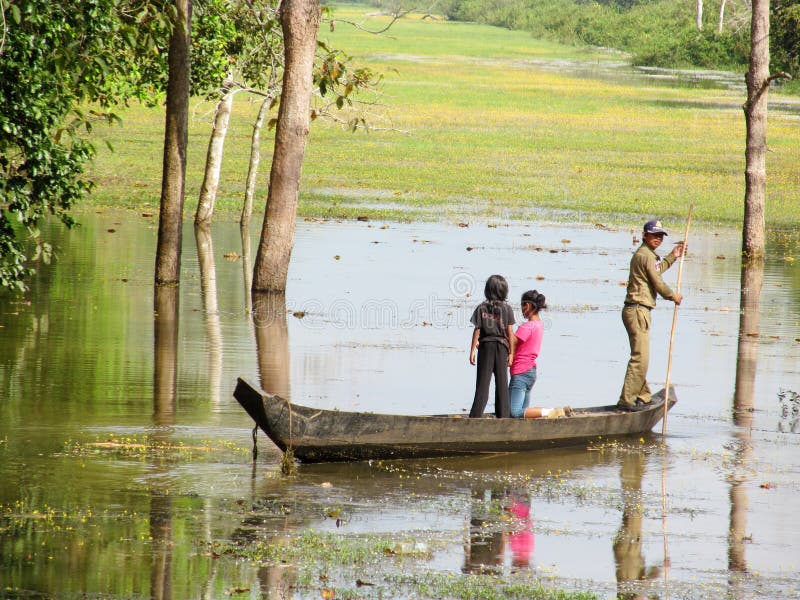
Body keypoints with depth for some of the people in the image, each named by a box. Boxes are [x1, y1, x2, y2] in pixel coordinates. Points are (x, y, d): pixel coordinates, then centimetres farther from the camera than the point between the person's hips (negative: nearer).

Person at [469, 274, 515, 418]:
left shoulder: (482, 308, -3)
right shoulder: (507, 308, -4)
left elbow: (477, 331, -3)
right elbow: (510, 332, -4)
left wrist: (472, 350, 2)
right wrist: (511, 352, 2)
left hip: (485, 346, 0)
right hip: (501, 347, 0)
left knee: (482, 382, 3)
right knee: (501, 383, 7)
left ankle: (476, 414, -2)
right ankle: (502, 414, 7)